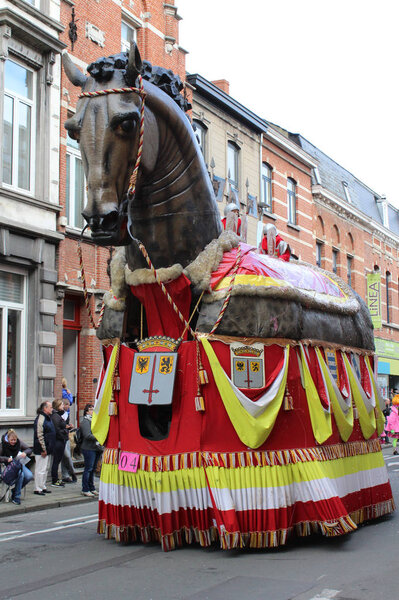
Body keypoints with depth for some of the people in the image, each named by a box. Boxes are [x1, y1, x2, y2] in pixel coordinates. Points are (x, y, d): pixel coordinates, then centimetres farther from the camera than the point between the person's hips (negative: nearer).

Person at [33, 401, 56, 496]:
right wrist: (43, 449, -21)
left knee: (45, 468, 16)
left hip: (47, 449, 10)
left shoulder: (48, 418, 15)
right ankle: (38, 489, 0)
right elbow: (39, 435, -21)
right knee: (40, 469, -6)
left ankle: (42, 487, 25)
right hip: (41, 450, -10)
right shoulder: (40, 419, -17)